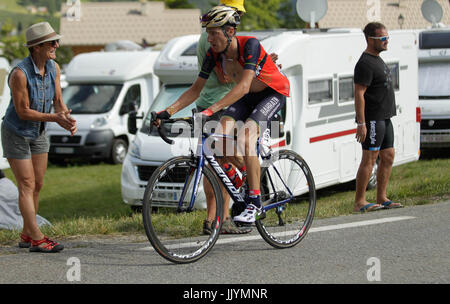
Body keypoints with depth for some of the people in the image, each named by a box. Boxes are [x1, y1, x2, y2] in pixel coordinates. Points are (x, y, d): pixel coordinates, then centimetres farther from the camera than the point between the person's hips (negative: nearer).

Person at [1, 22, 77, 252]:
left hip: (38, 132, 7)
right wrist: (55, 118, -30)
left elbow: (58, 101, -2)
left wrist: (69, 120, -22)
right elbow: (23, 112, -24)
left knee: (38, 185, 10)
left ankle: (26, 236, 20)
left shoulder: (53, 68, -7)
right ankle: (37, 240, -5)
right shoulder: (20, 73, -28)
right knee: (27, 186, -6)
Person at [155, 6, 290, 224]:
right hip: (248, 97, 6)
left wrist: (212, 109, -49)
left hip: (273, 93, -6)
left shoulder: (250, 45, -30)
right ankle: (251, 175, 1)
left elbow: (243, 86, -40)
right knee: (223, 130, -20)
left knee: (245, 136, -27)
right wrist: (169, 111, -20)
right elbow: (196, 89, -6)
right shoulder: (214, 54, -12)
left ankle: (254, 203, -23)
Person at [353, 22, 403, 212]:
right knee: (369, 159, -10)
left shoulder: (378, 60, 18)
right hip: (372, 120, -10)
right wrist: (361, 123, -24)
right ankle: (359, 202, -9)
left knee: (388, 157, 10)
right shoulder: (365, 64, -14)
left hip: (384, 118, 10)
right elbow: (359, 94, -19)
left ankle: (382, 198, 16)